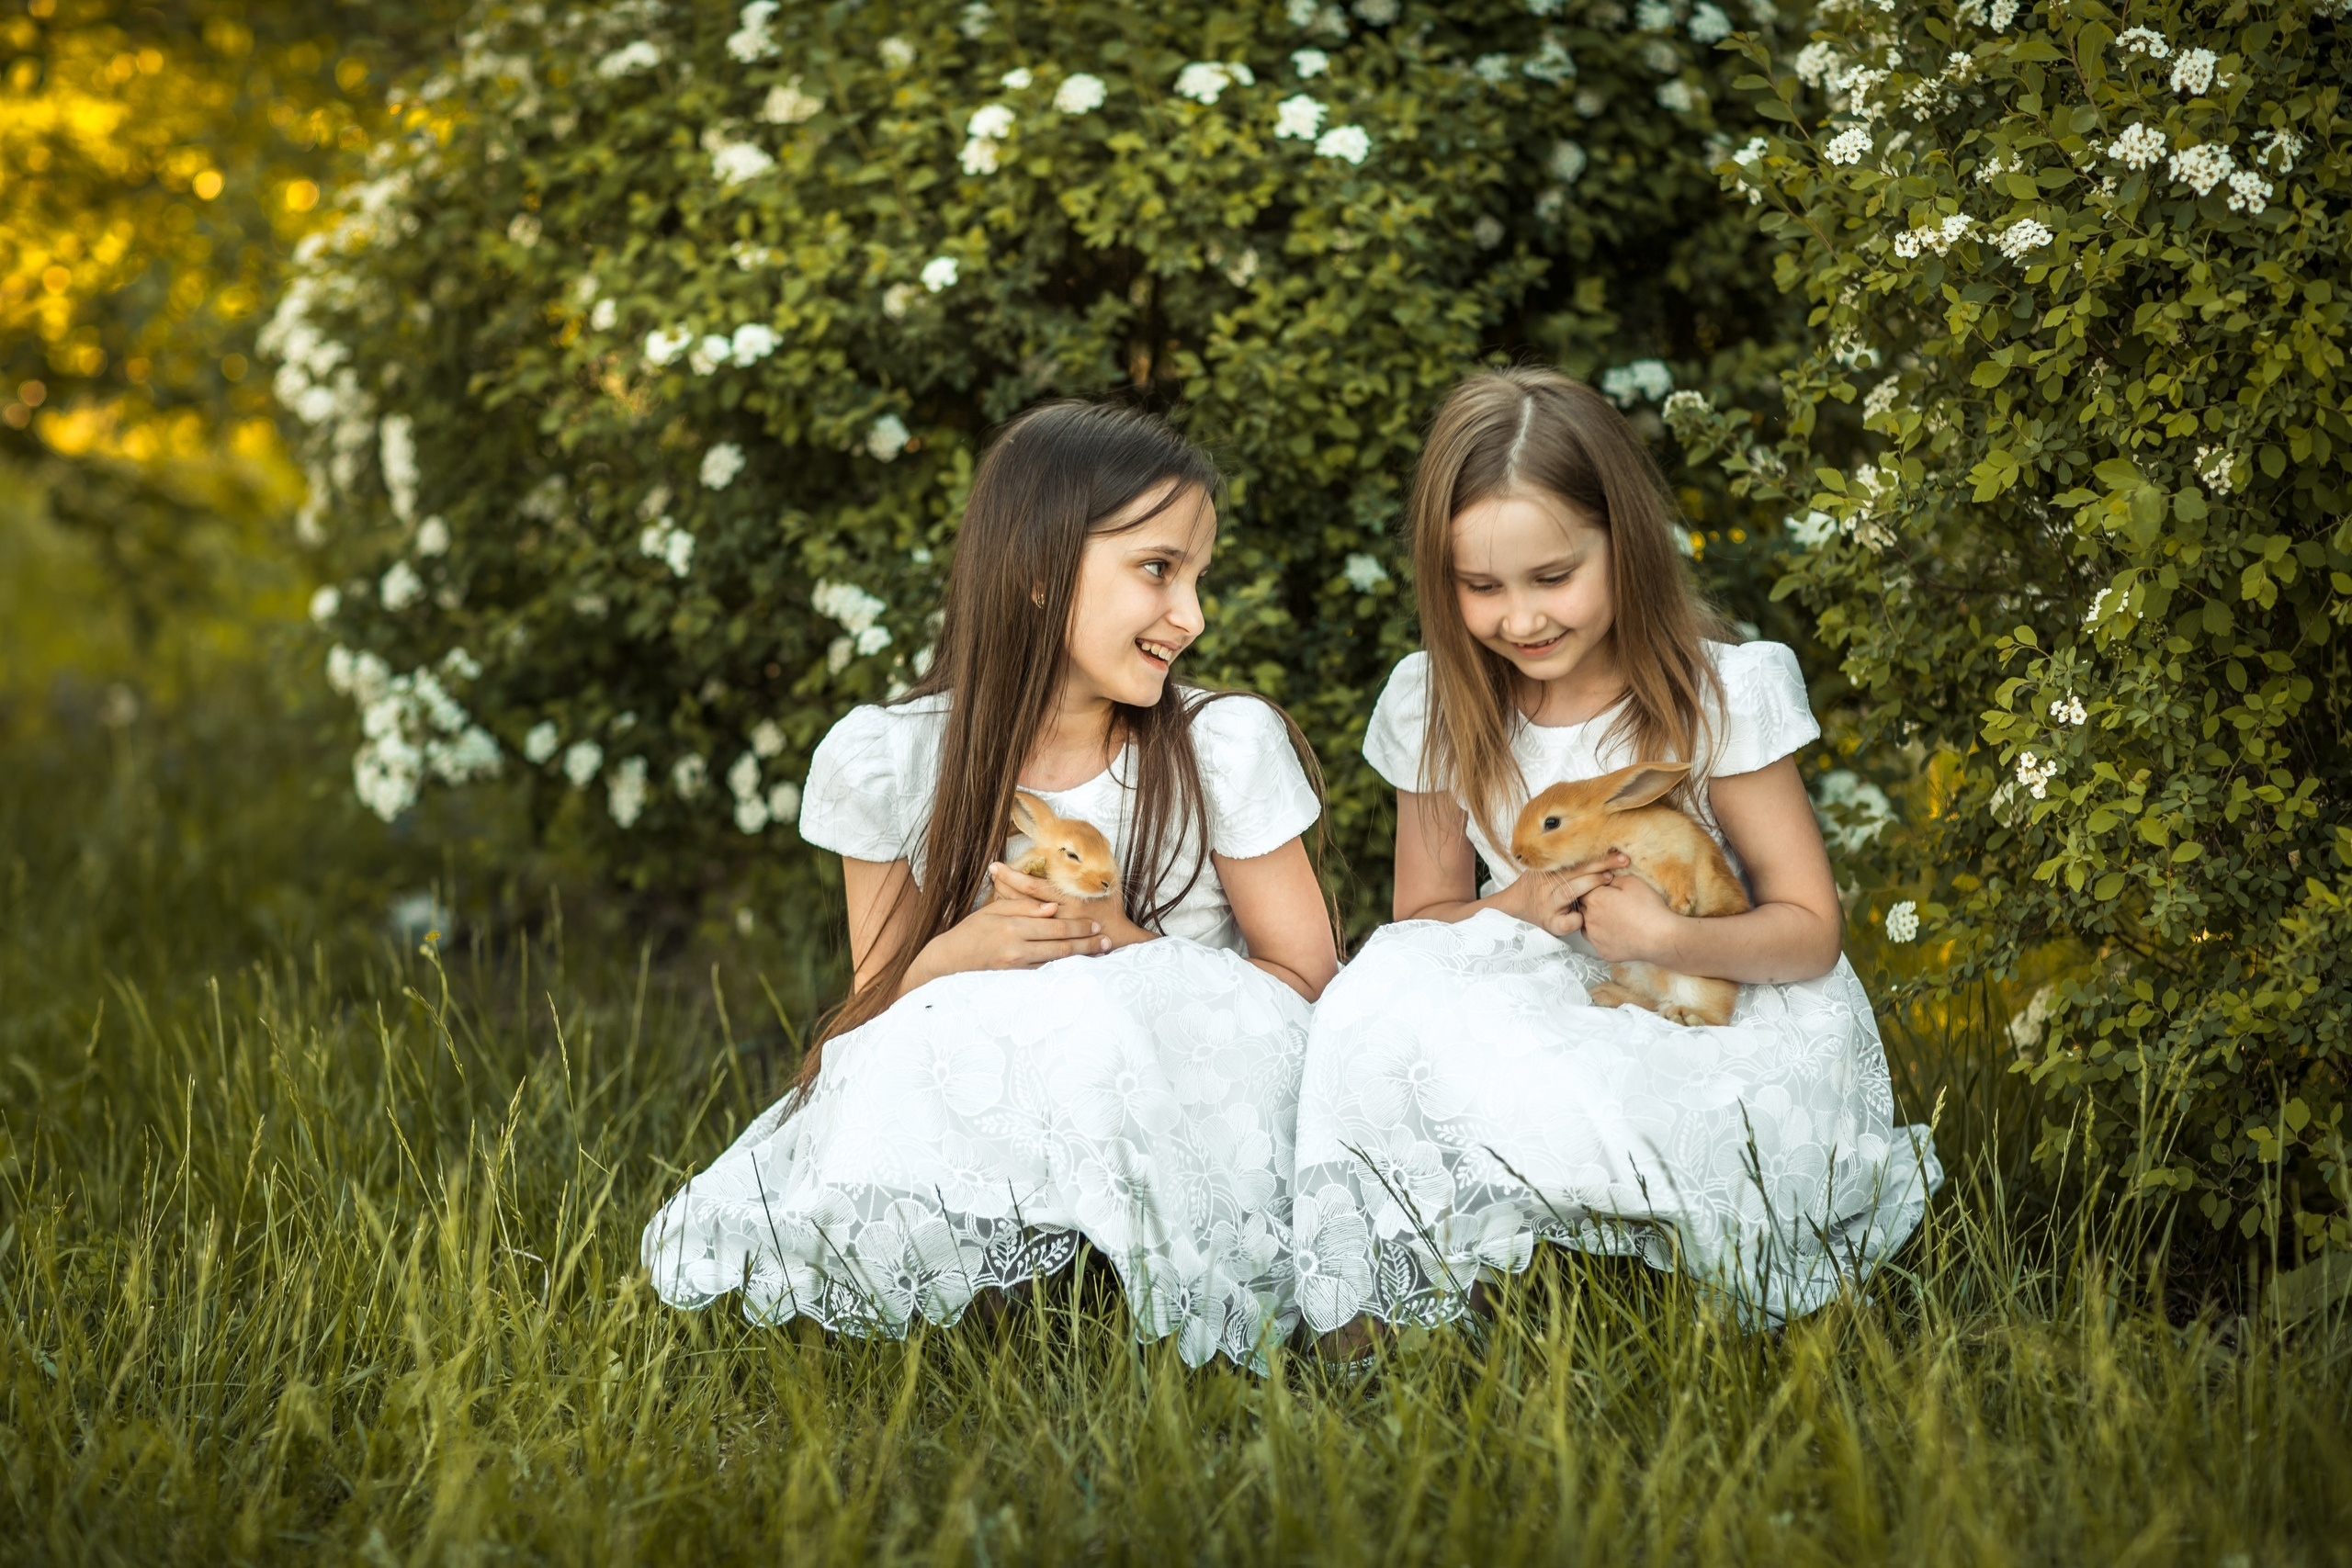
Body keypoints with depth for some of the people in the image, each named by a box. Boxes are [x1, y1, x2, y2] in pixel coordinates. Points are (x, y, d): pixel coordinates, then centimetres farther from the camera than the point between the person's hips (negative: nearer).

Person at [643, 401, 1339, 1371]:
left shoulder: (1232, 748, -6)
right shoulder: (885, 763, -2)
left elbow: (1308, 987, -3)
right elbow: (877, 1005, 5)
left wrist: (1127, 947, -18)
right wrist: (963, 952, -18)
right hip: (984, 1120, 2)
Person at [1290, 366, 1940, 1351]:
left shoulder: (1720, 695, -9)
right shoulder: (1434, 709, 1)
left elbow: (1810, 930, -6)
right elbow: (1423, 921, 8)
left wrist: (1669, 937, -26)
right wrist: (1519, 908, -15)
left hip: (1721, 1027, -4)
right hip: (1540, 1030, 4)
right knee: (1382, 1001, -28)